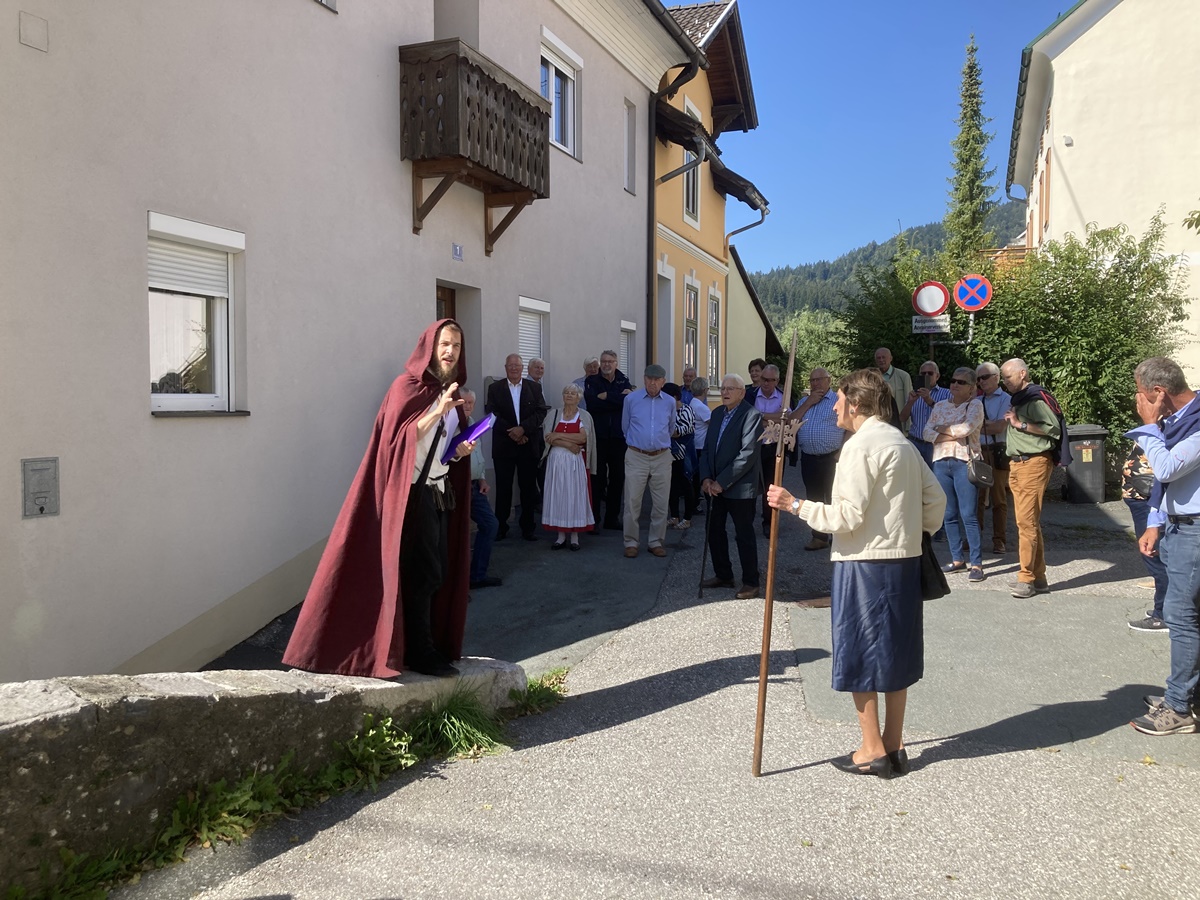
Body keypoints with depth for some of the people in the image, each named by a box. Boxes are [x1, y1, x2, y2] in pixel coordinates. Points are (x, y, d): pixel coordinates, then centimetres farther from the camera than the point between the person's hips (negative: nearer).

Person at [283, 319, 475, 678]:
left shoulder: (450, 393, 15)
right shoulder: (406, 387, -8)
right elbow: (398, 438, -16)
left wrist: (462, 450, 2)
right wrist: (436, 411, -25)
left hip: (441, 491, 8)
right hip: (413, 490, -8)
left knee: (437, 572, 8)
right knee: (422, 572, -6)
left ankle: (428, 645, 17)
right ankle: (419, 652, 3)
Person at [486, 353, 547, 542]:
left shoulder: (534, 387, 8)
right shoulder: (495, 388, 6)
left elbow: (541, 412, -2)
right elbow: (493, 414, -3)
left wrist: (523, 429, -15)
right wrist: (512, 433, -13)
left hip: (528, 446, 1)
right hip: (503, 446, -1)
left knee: (528, 488, 4)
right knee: (503, 488, 3)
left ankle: (527, 527, 12)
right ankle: (501, 527, 11)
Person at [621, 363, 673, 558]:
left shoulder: (670, 402, 4)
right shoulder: (631, 399, -2)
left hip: (662, 458, 2)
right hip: (636, 457, -2)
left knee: (661, 503, 5)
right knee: (632, 502, -2)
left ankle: (655, 541, 18)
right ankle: (631, 542, 8)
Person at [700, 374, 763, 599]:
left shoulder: (751, 415, -12)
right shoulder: (717, 413, 12)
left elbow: (747, 454, -20)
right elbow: (707, 448, 11)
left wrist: (722, 482, -19)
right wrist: (706, 478, -3)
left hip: (739, 486, -7)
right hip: (716, 485, 7)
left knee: (744, 535, 3)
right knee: (714, 531, 13)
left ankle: (750, 582, 15)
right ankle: (723, 575, 27)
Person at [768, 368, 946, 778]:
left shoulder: (860, 445, -14)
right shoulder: (904, 443, 13)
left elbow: (848, 515, -18)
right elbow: (935, 498, 15)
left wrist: (795, 505, -13)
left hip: (865, 563, -9)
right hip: (905, 560, 9)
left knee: (859, 656, 2)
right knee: (895, 653, 14)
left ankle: (873, 750, 10)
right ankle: (894, 746, 22)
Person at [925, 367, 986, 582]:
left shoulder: (975, 405, 1)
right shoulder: (940, 406, 16)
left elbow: (966, 428, -16)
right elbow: (927, 432, 5)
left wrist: (942, 429, -2)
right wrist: (952, 435, -8)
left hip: (964, 462, -5)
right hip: (941, 462, 5)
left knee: (968, 515, -9)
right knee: (949, 514, 8)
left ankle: (977, 564, -5)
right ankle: (957, 560, 16)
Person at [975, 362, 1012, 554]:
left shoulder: (1006, 399, 2)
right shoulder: (976, 401, 18)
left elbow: (1001, 427, -8)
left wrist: (978, 427, 0)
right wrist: (988, 424, -5)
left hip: (997, 452, -4)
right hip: (977, 451, 4)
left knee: (998, 499, -1)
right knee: (976, 497, 2)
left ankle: (1000, 541, 4)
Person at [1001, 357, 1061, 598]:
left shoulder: (1036, 399, -9)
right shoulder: (1018, 400, 19)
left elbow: (1053, 428, -19)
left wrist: (1021, 424, -16)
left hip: (1034, 463, -10)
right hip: (1017, 463, 10)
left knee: (1027, 521, -11)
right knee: (1028, 521, 10)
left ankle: (1027, 578, -8)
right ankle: (1038, 578, 15)